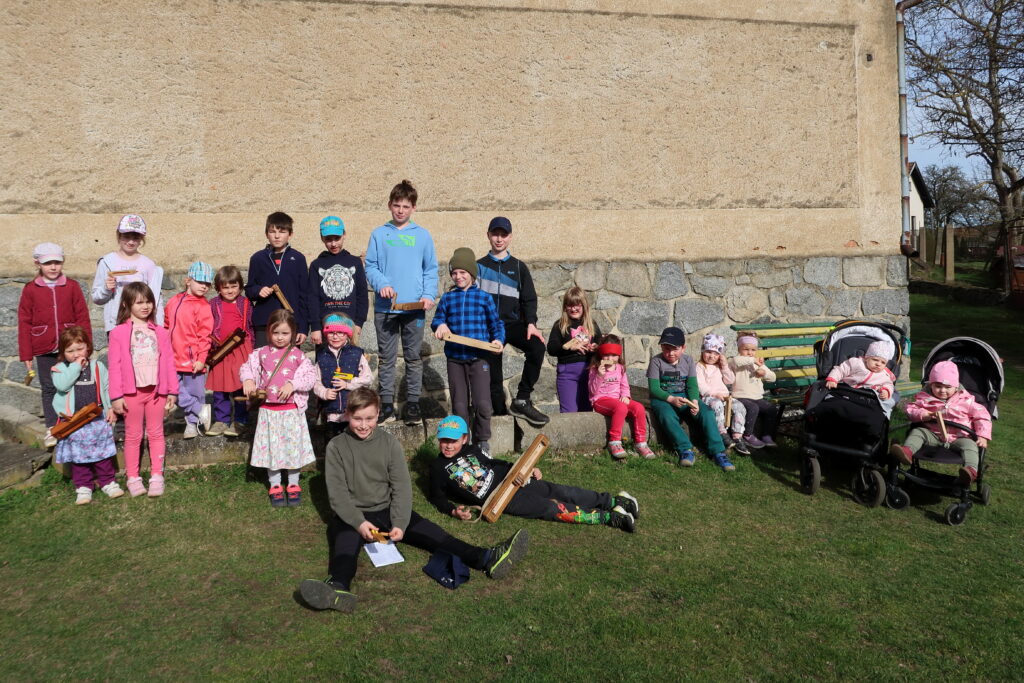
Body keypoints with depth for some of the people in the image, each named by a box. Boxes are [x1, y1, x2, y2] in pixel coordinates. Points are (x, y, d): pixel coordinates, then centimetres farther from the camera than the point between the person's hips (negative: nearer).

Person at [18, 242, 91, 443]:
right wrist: (26, 355, 0)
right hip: (44, 349, 0)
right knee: (49, 389, 9)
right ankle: (52, 429, 19)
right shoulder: (31, 289, 0)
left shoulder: (72, 286, 0)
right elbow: (24, 323, 2)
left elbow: (83, 318, 2)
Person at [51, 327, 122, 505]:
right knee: (78, 456, 6)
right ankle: (83, 487, 15)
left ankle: (107, 482, 20)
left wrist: (111, 408, 0)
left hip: (99, 419, 1)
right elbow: (62, 385, -23)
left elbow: (107, 388, 9)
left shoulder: (98, 367, 3)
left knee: (103, 453, 9)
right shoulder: (61, 369, -4)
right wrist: (76, 366, -20)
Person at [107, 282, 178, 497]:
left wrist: (172, 391, 2)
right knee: (133, 435, 8)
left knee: (156, 433, 8)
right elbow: (115, 365, -4)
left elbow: (169, 362, 6)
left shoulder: (160, 333, 6)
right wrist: (116, 396, -8)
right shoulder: (119, 333, -2)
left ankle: (156, 476, 15)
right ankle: (133, 478, 15)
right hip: (132, 391, -2)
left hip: (156, 391, 2)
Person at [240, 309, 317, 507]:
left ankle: (293, 485, 21)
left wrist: (293, 384, -22)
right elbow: (246, 367, 11)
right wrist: (247, 380, -9)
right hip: (268, 409, 2)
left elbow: (311, 376, -9)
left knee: (293, 446, 6)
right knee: (271, 447, 9)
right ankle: (275, 486, 21)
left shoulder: (297, 355, -4)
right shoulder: (262, 353, 3)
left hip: (291, 409, -2)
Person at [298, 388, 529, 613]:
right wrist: (359, 523, -22)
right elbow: (337, 493, -8)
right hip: (350, 515, -2)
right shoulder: (336, 447, -1)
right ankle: (338, 589, -66)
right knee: (345, 542, -34)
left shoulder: (389, 443, 3)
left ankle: (487, 559, -38)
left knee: (427, 530, -19)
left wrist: (399, 523, -17)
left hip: (386, 510, 2)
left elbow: (402, 487, -2)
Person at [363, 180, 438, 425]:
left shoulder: (422, 235, 6)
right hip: (385, 307, 0)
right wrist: (381, 284, -14)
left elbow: (431, 269, 6)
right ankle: (387, 403, 15)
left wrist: (429, 295, -8)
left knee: (413, 357, 7)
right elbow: (370, 266, 5)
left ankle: (413, 402, 16)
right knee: (386, 358, 6)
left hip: (414, 307, 0)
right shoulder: (379, 234, 6)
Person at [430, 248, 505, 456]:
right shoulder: (447, 298, 8)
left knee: (482, 403, -8)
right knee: (459, 404, 10)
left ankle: (482, 442, 13)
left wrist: (498, 339, -10)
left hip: (479, 357, -2)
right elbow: (437, 319, 14)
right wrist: (439, 325, -9)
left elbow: (496, 323, 7)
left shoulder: (484, 297, 3)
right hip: (455, 358, 2)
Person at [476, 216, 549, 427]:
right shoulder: (480, 266, 11)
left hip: (513, 324, 0)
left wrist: (531, 323, -10)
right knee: (493, 376, -2)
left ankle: (522, 400, -21)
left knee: (537, 347, -28)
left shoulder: (519, 267, 12)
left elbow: (529, 298, 7)